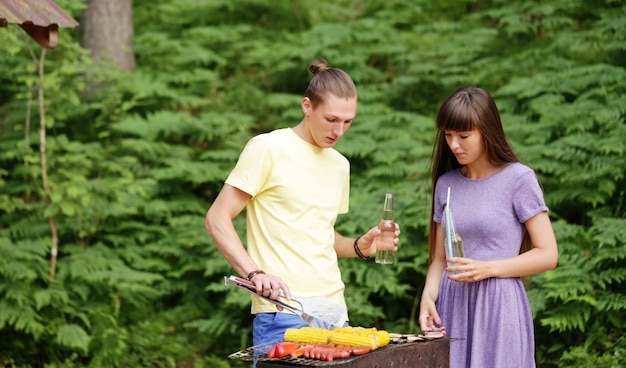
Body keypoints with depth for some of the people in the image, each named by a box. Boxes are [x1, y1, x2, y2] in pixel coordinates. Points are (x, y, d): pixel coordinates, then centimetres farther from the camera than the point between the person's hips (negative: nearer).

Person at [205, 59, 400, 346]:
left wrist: (359, 246, 8)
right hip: (281, 315, -7)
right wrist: (255, 273, -22)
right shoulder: (267, 149, -5)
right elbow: (217, 220, -8)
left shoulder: (339, 164, 18)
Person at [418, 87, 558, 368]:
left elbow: (547, 255, -6)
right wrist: (428, 297, -5)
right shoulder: (446, 184, 10)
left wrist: (487, 269, -16)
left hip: (498, 308, -4)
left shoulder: (518, 179, -5)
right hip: (452, 307, 4)